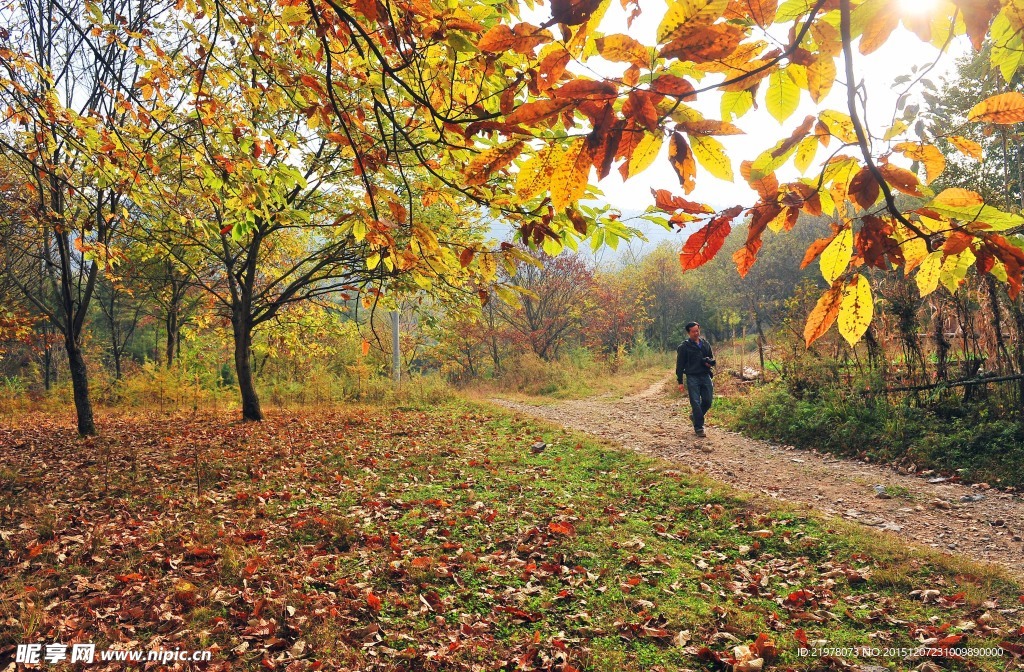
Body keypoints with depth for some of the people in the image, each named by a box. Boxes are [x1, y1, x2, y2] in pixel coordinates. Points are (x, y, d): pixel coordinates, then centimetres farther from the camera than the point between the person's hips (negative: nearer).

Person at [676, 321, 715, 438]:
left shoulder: (706, 344, 13)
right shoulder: (684, 346, -1)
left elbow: (712, 359, 22)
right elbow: (680, 365, -1)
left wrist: (709, 362, -4)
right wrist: (680, 382, -5)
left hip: (705, 376, 4)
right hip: (692, 377, -4)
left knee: (708, 401, 3)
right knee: (696, 403, -6)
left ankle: (695, 415, 30)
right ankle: (699, 428, 1)